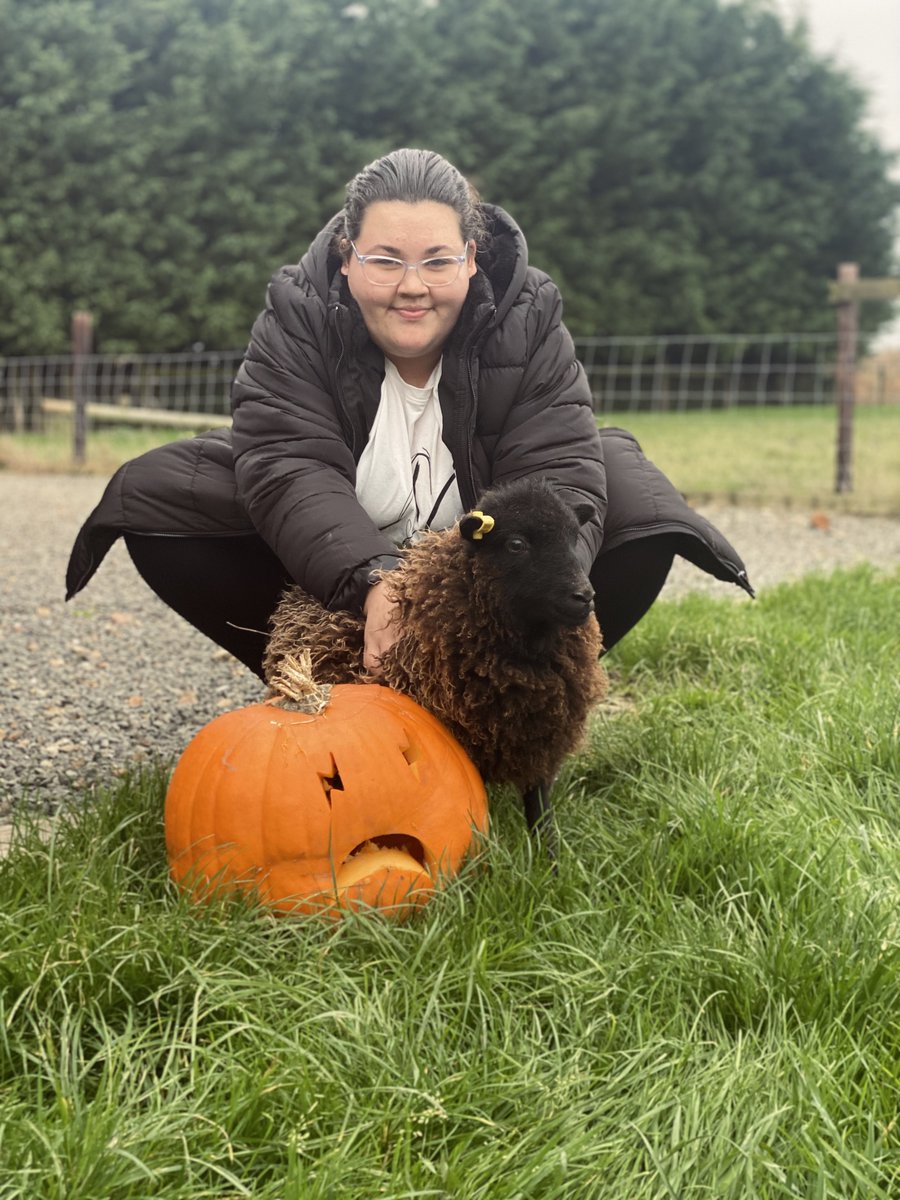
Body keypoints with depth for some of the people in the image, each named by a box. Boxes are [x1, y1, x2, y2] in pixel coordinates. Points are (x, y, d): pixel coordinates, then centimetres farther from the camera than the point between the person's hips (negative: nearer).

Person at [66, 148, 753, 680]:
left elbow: (559, 475, -27)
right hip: (332, 570, 0)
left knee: (637, 504, -25)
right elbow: (289, 469, -30)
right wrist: (372, 580, -49)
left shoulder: (528, 323, -17)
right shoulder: (297, 319, -18)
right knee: (154, 493, -20)